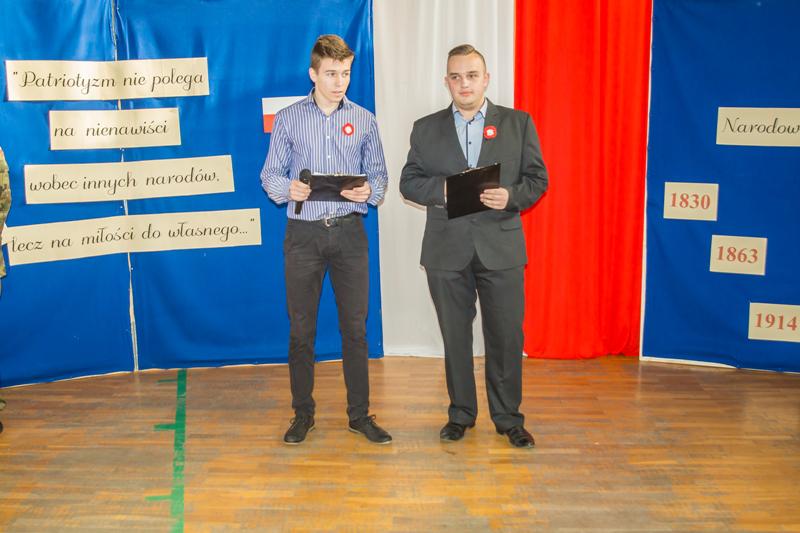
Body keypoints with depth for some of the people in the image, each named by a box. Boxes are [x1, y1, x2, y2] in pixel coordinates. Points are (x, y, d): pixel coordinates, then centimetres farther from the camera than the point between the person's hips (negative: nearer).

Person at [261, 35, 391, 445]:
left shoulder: (364, 120, 8)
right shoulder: (288, 119, 5)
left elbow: (379, 174, 8)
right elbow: (270, 175, 4)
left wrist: (369, 192, -14)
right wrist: (289, 189, -17)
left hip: (349, 231, 1)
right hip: (303, 233, -1)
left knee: (355, 326, 4)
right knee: (301, 328, 5)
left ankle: (359, 414, 16)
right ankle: (302, 414, 18)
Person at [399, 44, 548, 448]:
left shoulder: (518, 123, 5)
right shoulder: (426, 128, 8)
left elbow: (537, 179, 4)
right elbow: (409, 182, 6)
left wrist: (510, 196, -16)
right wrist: (443, 189, -13)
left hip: (501, 248, -1)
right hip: (447, 250, 1)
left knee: (506, 337, 4)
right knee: (455, 337, 11)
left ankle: (508, 418, 20)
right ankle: (461, 414, 26)